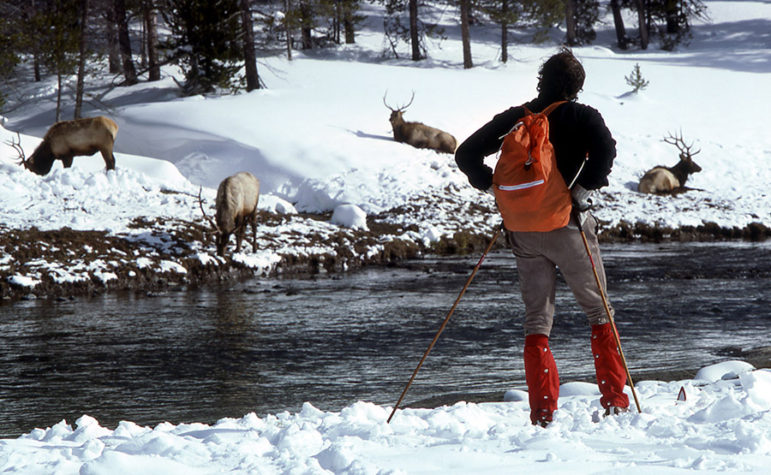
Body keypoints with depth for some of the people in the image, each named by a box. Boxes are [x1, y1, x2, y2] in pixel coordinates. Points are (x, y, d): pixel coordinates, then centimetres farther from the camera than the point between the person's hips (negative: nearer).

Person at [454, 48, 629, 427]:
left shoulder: (513, 118, 9)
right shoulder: (581, 117, -1)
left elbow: (466, 155, 8)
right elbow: (605, 150, -21)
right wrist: (584, 190, -12)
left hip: (524, 229, 3)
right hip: (567, 226, -3)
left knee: (536, 318, 7)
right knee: (599, 312, 11)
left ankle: (542, 413, -2)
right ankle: (615, 402, 8)